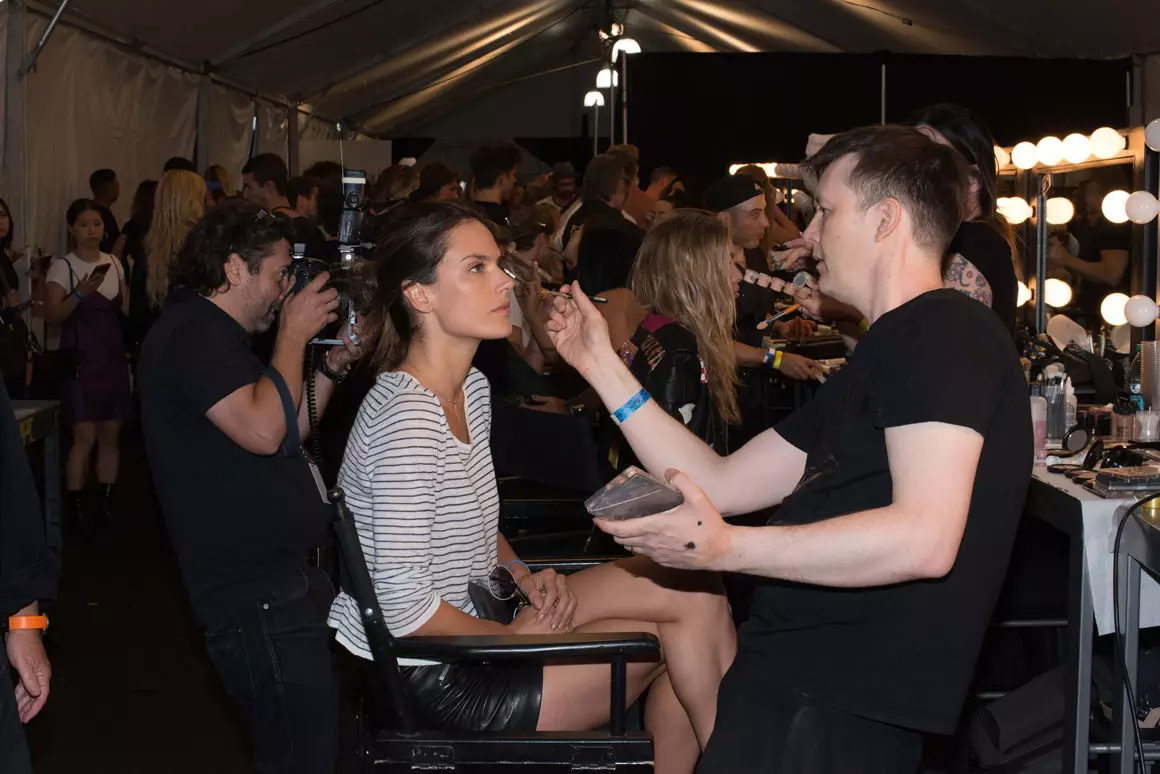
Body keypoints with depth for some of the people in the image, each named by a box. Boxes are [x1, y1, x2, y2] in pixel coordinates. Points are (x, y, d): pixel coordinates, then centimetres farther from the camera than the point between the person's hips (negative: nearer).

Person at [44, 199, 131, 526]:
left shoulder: (114, 263, 9)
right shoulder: (63, 266, -5)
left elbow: (127, 309, 12)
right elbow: (52, 315, -14)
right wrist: (80, 294, -28)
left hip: (113, 357, 5)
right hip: (80, 359, -5)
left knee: (111, 435, 6)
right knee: (85, 437, -11)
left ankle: (106, 503, 15)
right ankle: (75, 509, -3)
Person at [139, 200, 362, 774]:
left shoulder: (211, 334, 21)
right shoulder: (194, 333, -13)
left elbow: (286, 435, 24)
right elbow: (261, 430, -26)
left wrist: (333, 367, 11)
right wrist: (293, 334, -14)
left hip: (277, 578, 11)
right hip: (256, 595, -11)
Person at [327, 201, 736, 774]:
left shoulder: (472, 387, 4)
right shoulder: (407, 415, -25)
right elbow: (404, 603, -28)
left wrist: (523, 577, 0)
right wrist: (512, 637, -13)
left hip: (466, 628, 9)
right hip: (427, 681, -9)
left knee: (694, 596, 2)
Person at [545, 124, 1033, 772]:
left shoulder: (948, 332, -9)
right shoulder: (882, 359, 22)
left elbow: (924, 538, -23)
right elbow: (719, 485, 21)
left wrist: (728, 549, -23)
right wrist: (602, 366, 19)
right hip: (797, 681, 9)